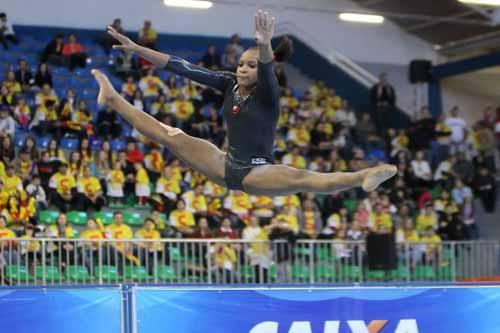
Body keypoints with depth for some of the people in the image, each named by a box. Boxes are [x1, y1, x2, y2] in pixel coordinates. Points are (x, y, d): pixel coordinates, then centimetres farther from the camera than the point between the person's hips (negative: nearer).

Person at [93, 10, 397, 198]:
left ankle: (363, 178, -57)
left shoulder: (267, 93, -12)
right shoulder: (230, 85, 2)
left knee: (303, 178, -35)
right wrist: (136, 49, -7)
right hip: (227, 166, 6)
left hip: (257, 171, -6)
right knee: (170, 137, 4)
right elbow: (187, 68, -2)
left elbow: (267, 70, -36)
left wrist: (265, 46, -60)